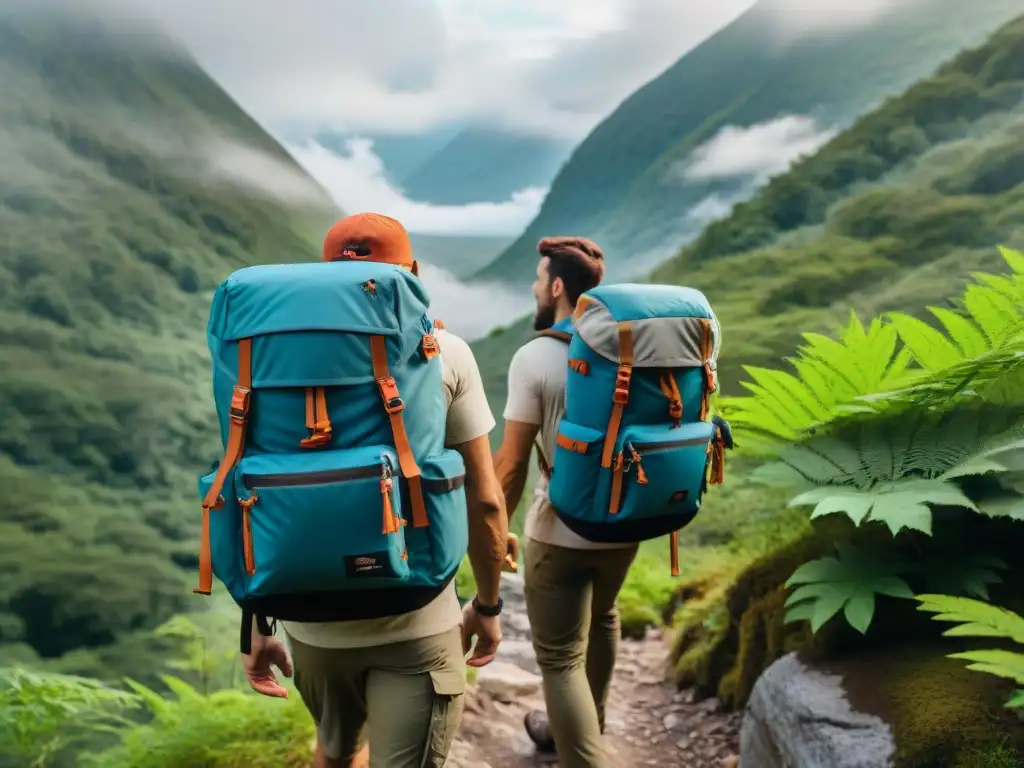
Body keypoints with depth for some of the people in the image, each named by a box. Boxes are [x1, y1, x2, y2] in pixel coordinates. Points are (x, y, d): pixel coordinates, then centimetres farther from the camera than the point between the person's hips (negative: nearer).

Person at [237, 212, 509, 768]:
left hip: (313, 619, 4)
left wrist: (257, 622, 7)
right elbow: (483, 499, -7)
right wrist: (488, 605, 7)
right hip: (416, 624, -3)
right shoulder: (445, 353, -7)